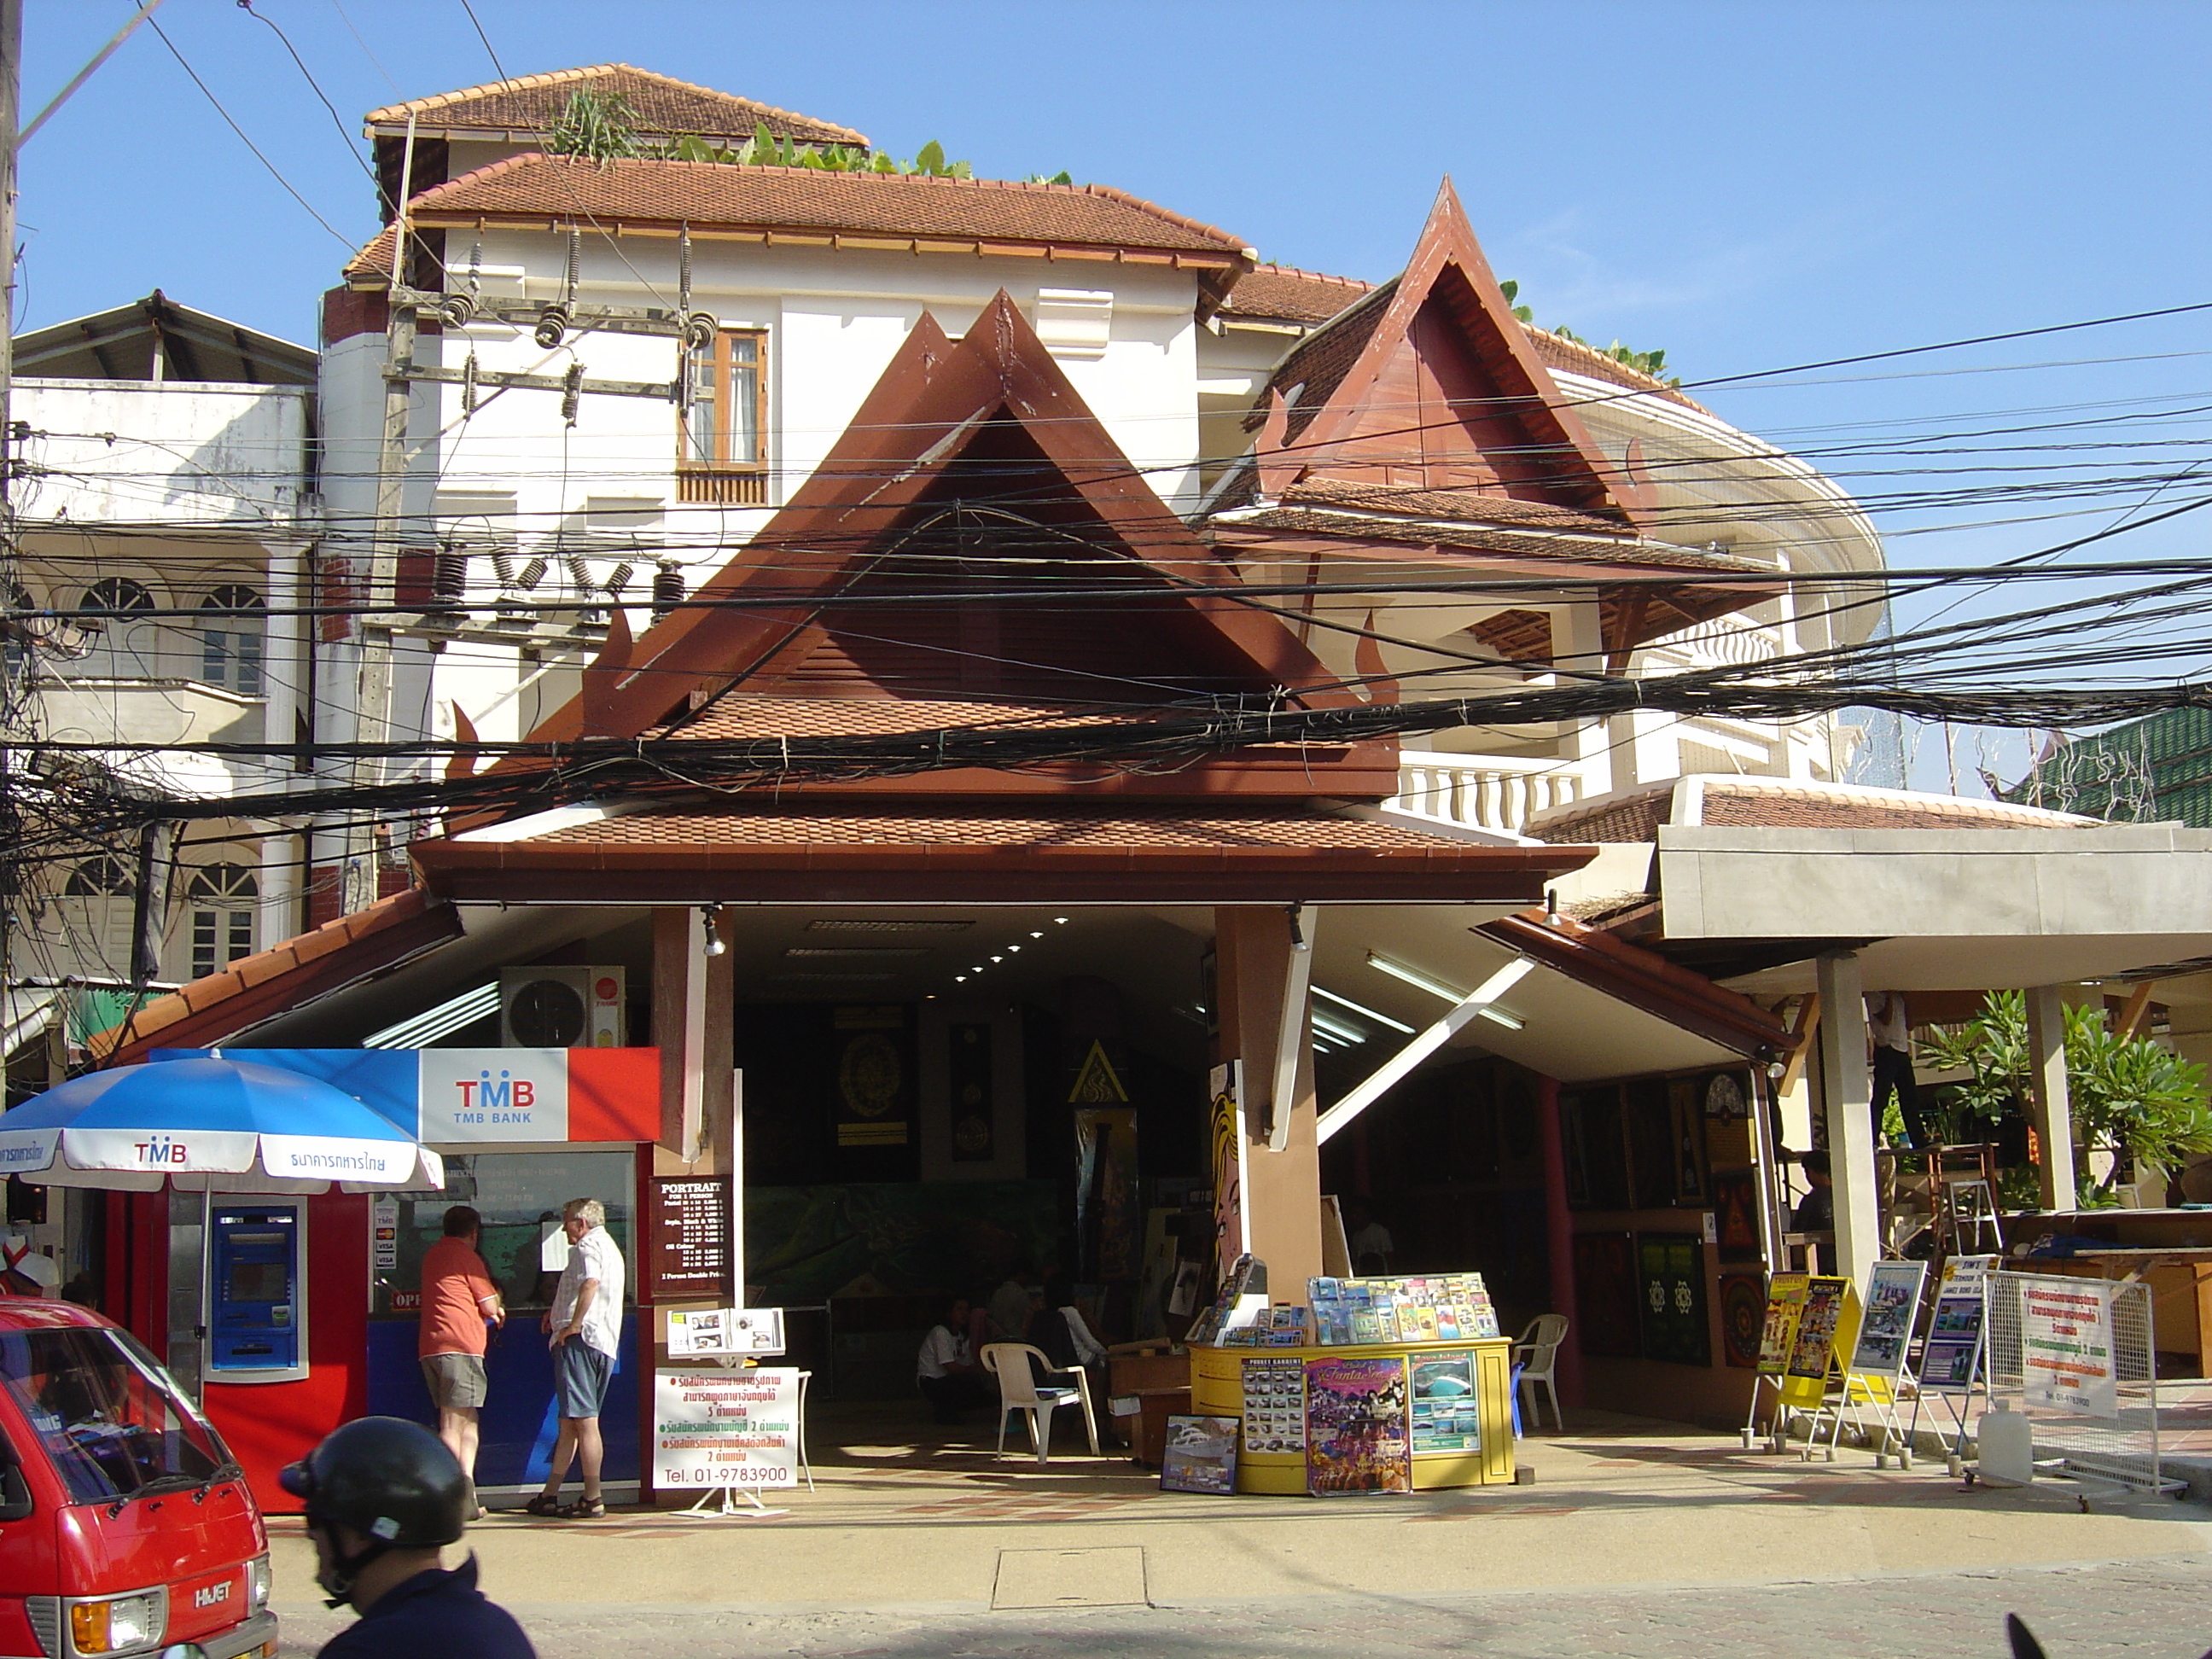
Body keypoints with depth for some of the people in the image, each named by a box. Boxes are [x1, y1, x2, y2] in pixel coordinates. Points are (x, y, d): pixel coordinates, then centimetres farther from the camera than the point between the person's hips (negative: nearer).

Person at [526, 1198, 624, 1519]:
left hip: (580, 1339, -10)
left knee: (584, 1421, -10)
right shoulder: (609, 1247, 25)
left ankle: (593, 1500, -11)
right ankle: (549, 1496, 18)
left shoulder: (588, 1245, -7)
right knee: (569, 1422, 13)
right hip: (605, 1344, 10)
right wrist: (558, 1314, 26)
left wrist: (573, 1325, -22)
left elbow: (590, 1283, -26)